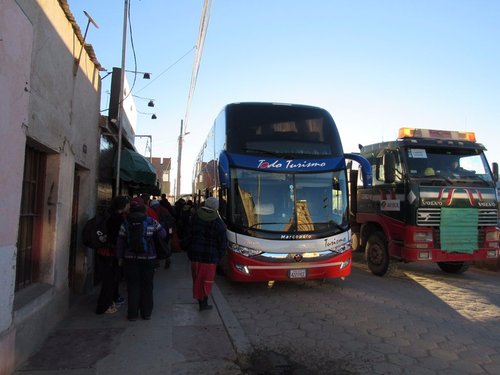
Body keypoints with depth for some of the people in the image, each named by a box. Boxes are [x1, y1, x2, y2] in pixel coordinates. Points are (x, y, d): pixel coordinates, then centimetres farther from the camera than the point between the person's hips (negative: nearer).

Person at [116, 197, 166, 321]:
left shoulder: (126, 223, -4)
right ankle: (146, 313, 19)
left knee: (133, 286, 10)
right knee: (147, 286, 11)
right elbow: (163, 234, -2)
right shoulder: (151, 222, -8)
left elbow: (120, 242, -2)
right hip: (148, 259, 0)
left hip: (130, 259, 1)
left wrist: (119, 257, 8)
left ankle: (132, 314, 15)